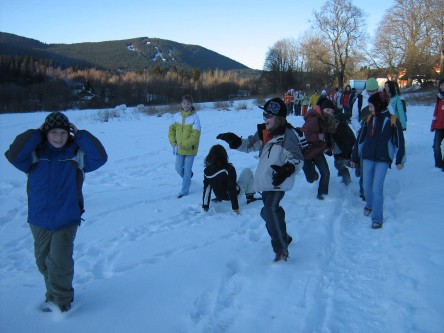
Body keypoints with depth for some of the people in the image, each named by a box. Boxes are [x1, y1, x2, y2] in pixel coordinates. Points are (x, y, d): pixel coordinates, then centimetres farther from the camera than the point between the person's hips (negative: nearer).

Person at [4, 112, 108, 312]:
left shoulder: (76, 154, -2)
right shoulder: (34, 154, -1)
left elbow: (100, 157, -15)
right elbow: (13, 154, -18)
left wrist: (80, 136, -13)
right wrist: (35, 135, -14)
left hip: (66, 220, -3)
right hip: (39, 220, 3)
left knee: (60, 261, -8)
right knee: (43, 260, 15)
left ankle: (61, 301, 13)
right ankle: (54, 295, 37)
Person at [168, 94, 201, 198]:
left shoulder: (194, 117, -15)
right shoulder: (177, 116, -1)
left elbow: (196, 135, -18)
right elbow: (171, 129, 9)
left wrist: (185, 145, -22)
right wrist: (172, 142, -2)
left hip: (190, 149, -4)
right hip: (179, 148, 4)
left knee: (187, 170, 3)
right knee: (179, 168, 13)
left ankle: (184, 190, 16)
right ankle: (188, 178, 43)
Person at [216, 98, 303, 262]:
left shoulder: (287, 135, -18)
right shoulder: (264, 132, 6)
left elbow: (297, 158, -21)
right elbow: (249, 145, 15)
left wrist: (287, 169, -41)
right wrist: (234, 141, -4)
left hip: (278, 182, -9)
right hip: (265, 181, 9)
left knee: (270, 210, -25)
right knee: (269, 211, 22)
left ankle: (281, 249, -14)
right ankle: (283, 238, 45)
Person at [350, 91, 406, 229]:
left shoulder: (392, 120, -5)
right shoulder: (369, 119, 6)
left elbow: (399, 141, -2)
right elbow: (360, 139, 9)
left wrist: (399, 160, -3)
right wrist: (354, 158, 11)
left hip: (383, 160, -4)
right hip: (368, 158, 4)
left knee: (377, 189, -9)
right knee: (367, 186, 9)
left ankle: (377, 218, 2)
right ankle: (369, 205, 39)